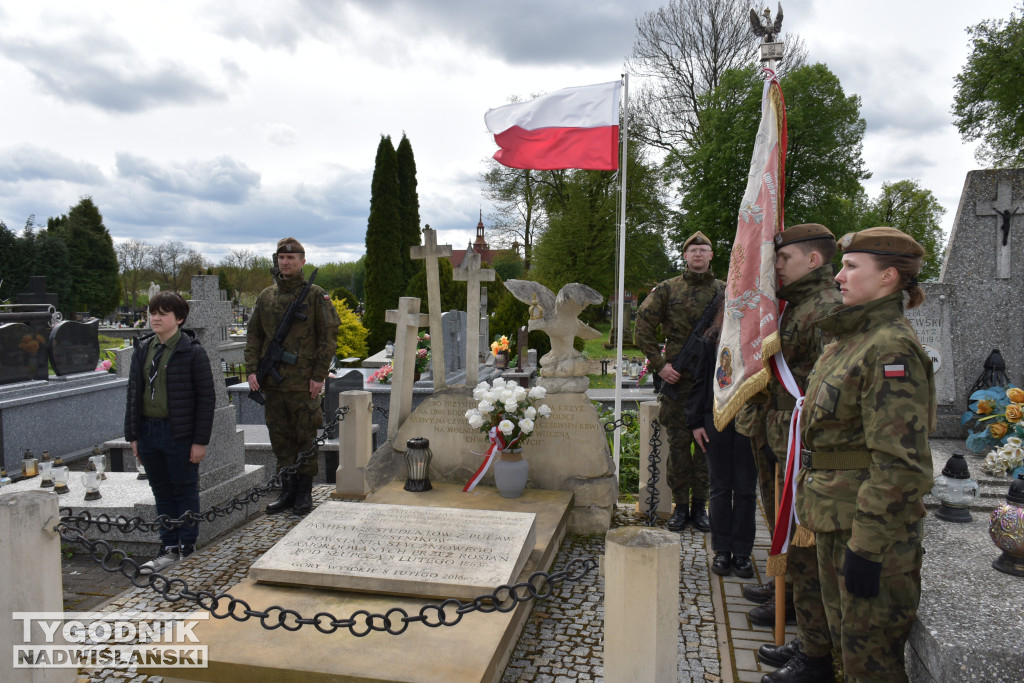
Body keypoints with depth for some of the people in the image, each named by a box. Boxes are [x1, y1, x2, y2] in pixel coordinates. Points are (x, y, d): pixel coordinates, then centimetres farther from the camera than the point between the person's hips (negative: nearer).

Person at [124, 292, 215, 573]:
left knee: (184, 491, 7)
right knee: (161, 492, 14)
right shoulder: (142, 349, 9)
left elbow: (206, 398, -9)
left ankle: (187, 548, 19)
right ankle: (169, 547, 25)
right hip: (148, 431, 6)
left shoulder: (192, 352, -9)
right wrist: (132, 435, 10)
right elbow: (133, 392, 14)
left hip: (179, 433, -6)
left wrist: (200, 440, -12)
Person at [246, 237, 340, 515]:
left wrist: (319, 375, -11)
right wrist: (252, 370, 3)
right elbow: (253, 335, 14)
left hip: (303, 383, -5)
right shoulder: (266, 296, 11)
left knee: (305, 437, 3)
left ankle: (304, 493, 15)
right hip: (272, 382, 5)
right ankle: (287, 491, 23)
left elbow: (329, 337, -5)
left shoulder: (316, 295, -2)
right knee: (279, 437, 11)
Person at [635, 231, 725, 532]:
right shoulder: (667, 290, 3)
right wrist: (659, 364, -4)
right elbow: (643, 328, 3)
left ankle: (700, 505, 19)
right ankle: (680, 506, 15)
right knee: (678, 443, 3)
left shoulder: (724, 291, 7)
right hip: (677, 379, -1)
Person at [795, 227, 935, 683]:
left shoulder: (892, 347, -19)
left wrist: (868, 547, -23)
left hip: (871, 527, -9)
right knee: (846, 641, 22)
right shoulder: (848, 341, 12)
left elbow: (900, 464, -24)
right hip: (834, 522, 9)